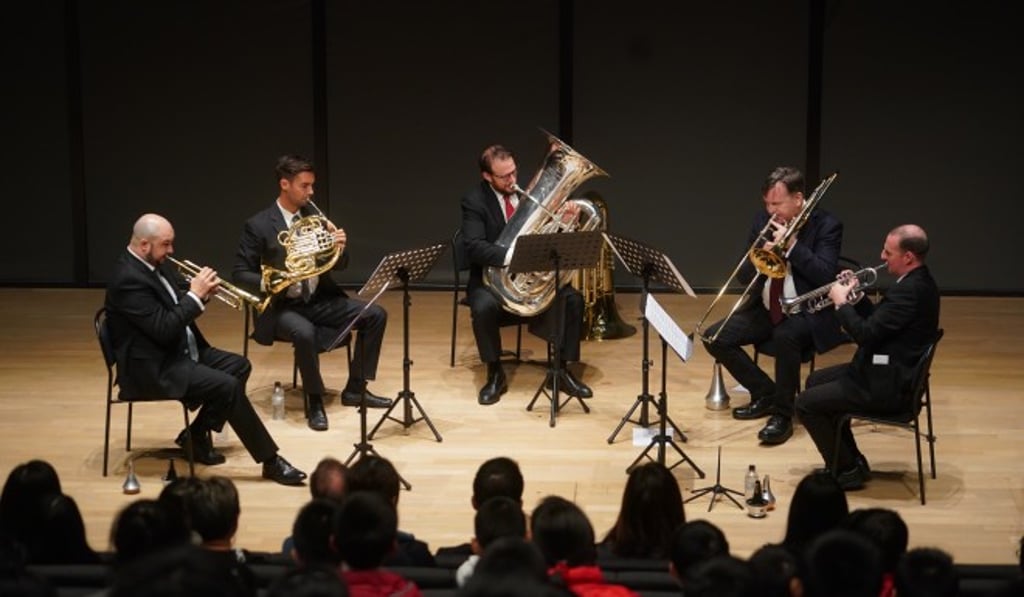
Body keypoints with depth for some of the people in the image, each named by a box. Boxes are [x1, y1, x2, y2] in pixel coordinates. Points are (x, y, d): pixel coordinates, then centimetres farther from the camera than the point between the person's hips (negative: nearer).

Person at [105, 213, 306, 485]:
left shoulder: (157, 264, 7)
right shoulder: (128, 279, -23)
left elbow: (179, 306, 17)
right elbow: (163, 329, -28)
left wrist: (202, 292, -5)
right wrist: (195, 295, -21)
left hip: (180, 351, 11)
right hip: (153, 368, -10)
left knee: (239, 366, 7)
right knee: (228, 386, -20)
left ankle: (196, 435, 12)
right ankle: (270, 461, -12)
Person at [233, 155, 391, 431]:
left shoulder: (314, 215, 6)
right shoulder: (258, 225, -9)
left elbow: (340, 265, 9)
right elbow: (240, 274, -10)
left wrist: (340, 248, -15)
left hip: (319, 300, 6)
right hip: (283, 306, -6)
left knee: (375, 315, -10)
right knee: (305, 333, -38)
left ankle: (355, 389, 1)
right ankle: (315, 401, -15)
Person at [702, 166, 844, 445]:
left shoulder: (826, 225, -10)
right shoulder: (763, 221, 5)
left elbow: (826, 275, -20)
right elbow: (744, 275, 7)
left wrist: (792, 244, -23)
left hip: (806, 312, -6)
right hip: (766, 308, 6)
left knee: (785, 336, -38)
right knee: (715, 338, -10)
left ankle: (782, 414, -21)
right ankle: (765, 394, 5)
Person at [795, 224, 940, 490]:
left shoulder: (910, 290, -26)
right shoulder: (916, 281, 7)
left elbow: (866, 335, -27)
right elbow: (877, 322, 15)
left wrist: (841, 302, -13)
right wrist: (855, 296, 2)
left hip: (887, 385, -11)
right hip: (892, 371, 11)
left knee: (806, 404, -7)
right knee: (815, 381, 23)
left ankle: (847, 470, 5)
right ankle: (849, 459, 27)